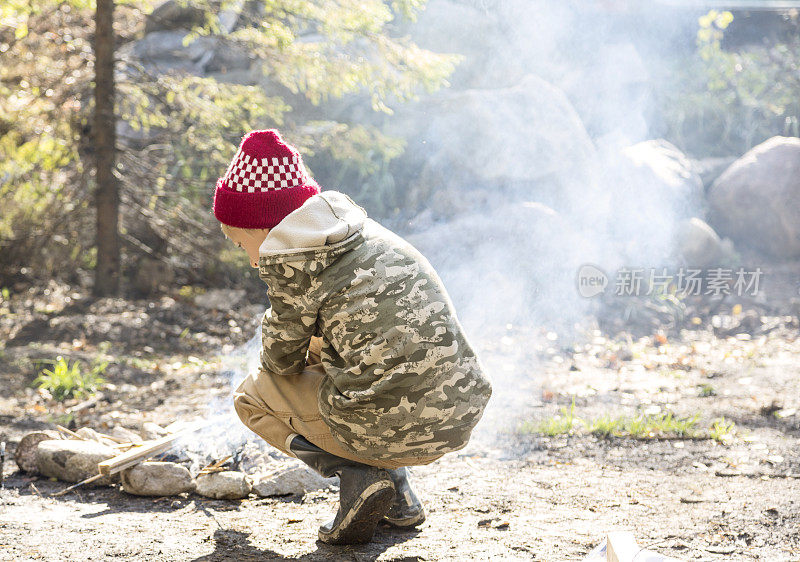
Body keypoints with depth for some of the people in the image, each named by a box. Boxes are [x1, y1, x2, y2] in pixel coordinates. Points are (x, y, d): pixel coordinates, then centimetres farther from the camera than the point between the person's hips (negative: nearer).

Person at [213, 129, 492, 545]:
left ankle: (357, 476, -4)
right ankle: (398, 490, 19)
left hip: (395, 429, -8)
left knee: (251, 396, 17)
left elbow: (282, 358, 6)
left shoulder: (293, 257, -7)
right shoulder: (362, 229, 17)